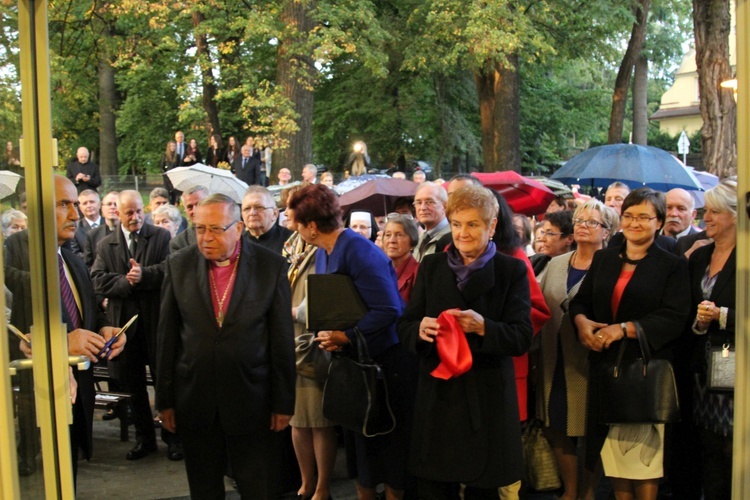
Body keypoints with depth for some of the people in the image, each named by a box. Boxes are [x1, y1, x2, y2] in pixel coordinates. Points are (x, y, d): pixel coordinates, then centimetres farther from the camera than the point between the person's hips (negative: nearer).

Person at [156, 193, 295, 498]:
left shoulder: (272, 266, -6)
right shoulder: (178, 266, 0)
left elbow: (283, 339, -3)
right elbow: (167, 338, 3)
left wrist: (283, 402, -3)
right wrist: (165, 400, 3)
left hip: (252, 401, -2)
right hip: (195, 401, 2)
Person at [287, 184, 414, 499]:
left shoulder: (359, 252, -23)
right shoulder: (323, 254, 5)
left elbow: (388, 310, -28)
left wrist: (346, 337, -24)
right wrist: (329, 335, -2)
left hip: (385, 359, -8)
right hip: (352, 358, 8)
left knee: (388, 446, 4)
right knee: (359, 442, 16)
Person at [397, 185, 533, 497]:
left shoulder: (512, 270, 0)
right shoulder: (431, 267, 8)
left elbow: (522, 338, -6)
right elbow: (404, 327, 6)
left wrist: (483, 327, -24)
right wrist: (420, 329, -17)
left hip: (488, 400, -2)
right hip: (436, 396, 2)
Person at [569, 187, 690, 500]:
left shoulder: (673, 266, -1)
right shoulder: (603, 259, 12)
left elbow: (674, 319, -12)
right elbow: (580, 301, 13)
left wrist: (624, 329, -21)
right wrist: (581, 321, -10)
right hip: (605, 367, 4)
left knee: (644, 449, 3)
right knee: (612, 448, 6)